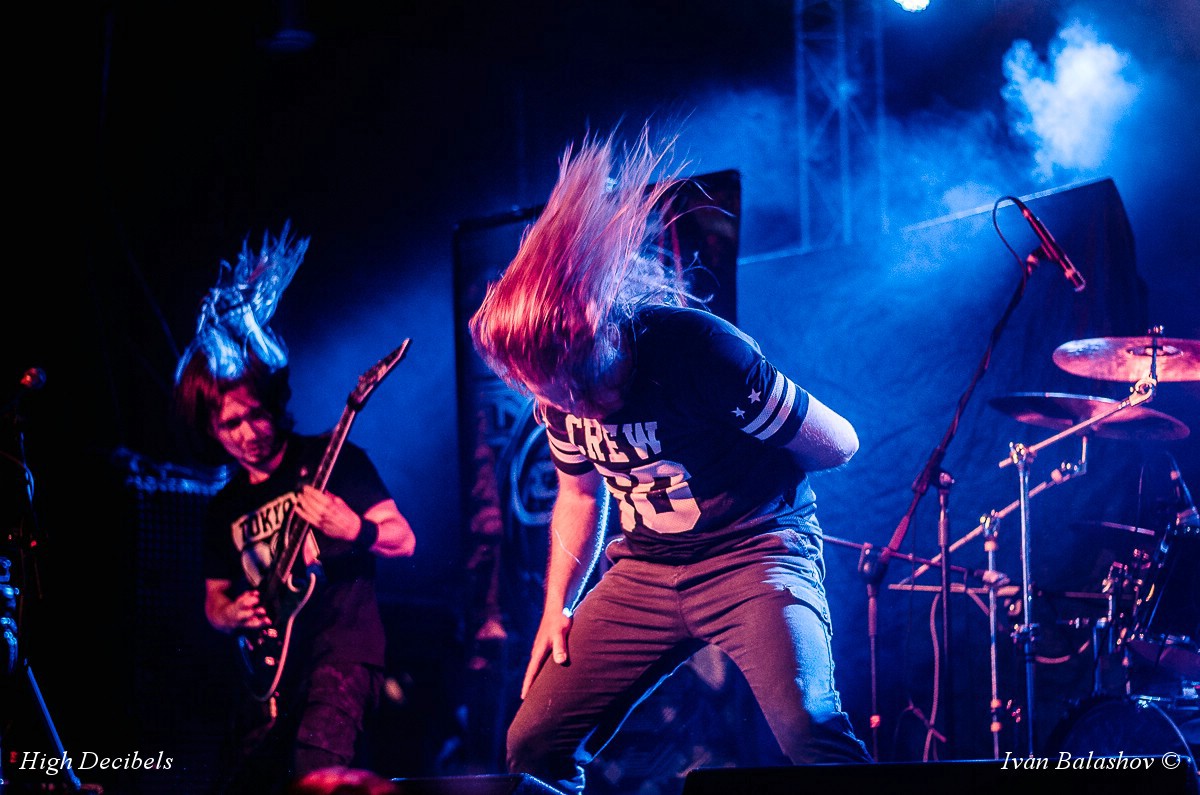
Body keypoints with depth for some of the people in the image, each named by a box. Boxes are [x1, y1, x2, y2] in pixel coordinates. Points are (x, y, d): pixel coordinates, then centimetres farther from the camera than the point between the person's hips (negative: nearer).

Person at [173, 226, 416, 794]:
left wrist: (354, 530, -20)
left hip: (345, 646, -6)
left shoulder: (333, 459, 1)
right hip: (275, 665, 6)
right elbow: (214, 600, 26)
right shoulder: (225, 508, 16)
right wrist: (232, 613, 2)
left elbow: (404, 539, 0)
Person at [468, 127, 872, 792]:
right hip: (644, 569, 6)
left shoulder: (697, 350, -21)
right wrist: (556, 607, 10)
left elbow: (837, 444, -12)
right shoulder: (559, 394, -2)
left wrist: (738, 468, 1)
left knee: (806, 724, -32)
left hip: (754, 551, -6)